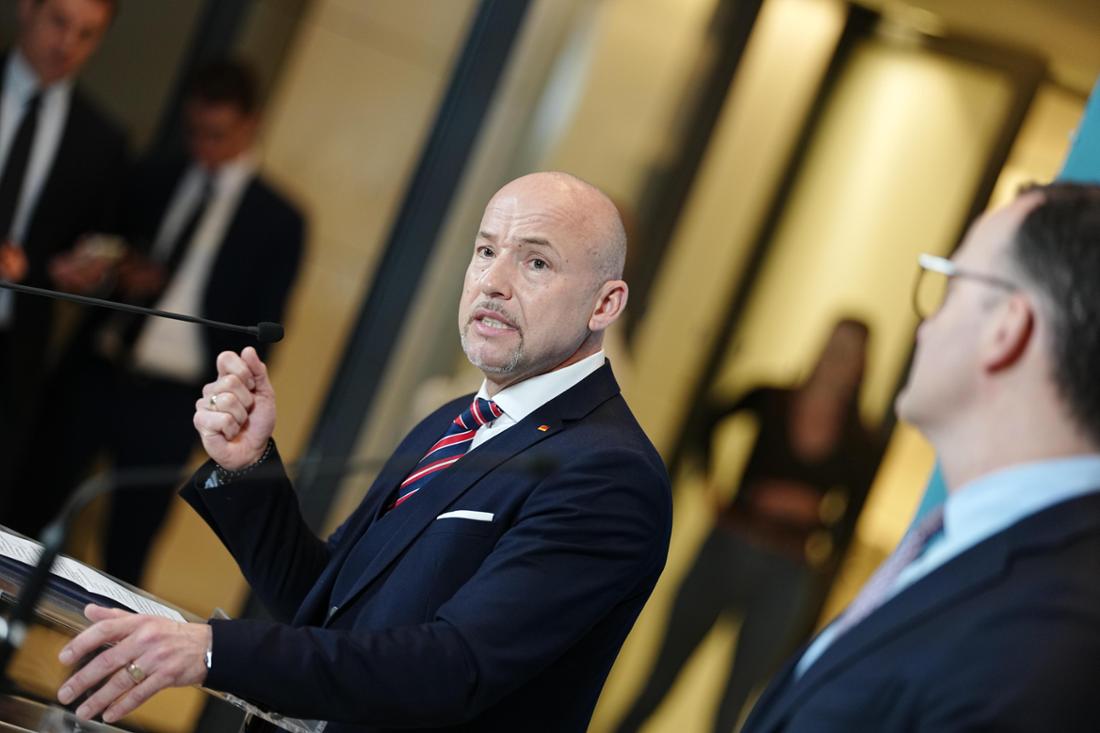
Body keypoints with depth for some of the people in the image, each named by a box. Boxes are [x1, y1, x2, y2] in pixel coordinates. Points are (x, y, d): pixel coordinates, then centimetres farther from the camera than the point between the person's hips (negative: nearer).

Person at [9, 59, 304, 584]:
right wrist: (101, 274, -9)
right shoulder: (152, 180, 10)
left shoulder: (278, 221, -2)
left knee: (127, 551, 1)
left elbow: (260, 329, -2)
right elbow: (103, 260, 12)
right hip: (92, 374, 3)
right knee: (27, 521, 3)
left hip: (167, 403, -3)